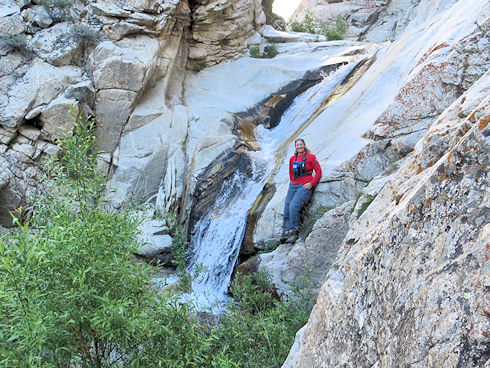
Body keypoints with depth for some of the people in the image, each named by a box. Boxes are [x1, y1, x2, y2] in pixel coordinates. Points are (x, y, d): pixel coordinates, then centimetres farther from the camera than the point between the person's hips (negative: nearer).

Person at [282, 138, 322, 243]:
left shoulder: (310, 157, 1)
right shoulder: (292, 159, 16)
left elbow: (318, 171, -1)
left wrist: (311, 183, -10)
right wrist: (292, 182, 14)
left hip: (304, 187, -6)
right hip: (293, 186, 6)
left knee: (293, 206, -24)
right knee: (287, 209, -7)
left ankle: (294, 232, -16)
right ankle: (287, 231, -2)